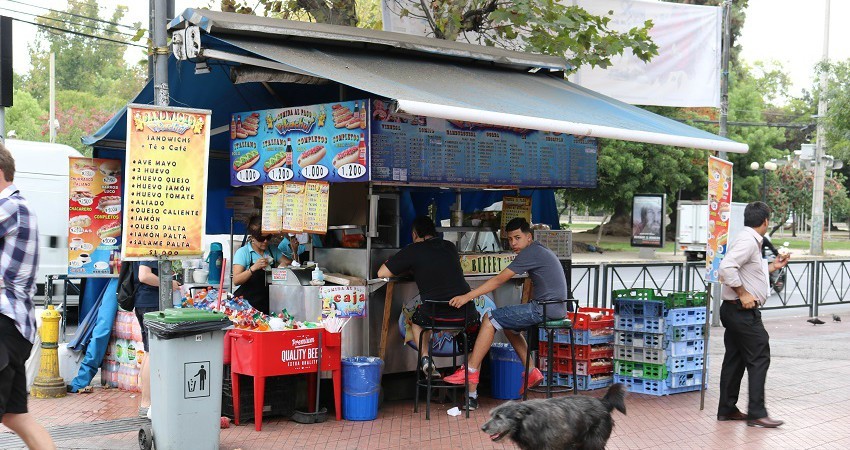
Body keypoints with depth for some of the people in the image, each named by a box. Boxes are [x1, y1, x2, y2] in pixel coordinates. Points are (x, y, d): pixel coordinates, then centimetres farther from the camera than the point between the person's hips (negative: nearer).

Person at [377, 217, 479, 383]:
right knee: (477, 319, 36)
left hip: (434, 316, -2)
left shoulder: (413, 251, -1)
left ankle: (425, 357, 12)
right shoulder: (450, 247, 11)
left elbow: (382, 273, 3)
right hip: (465, 315, 2)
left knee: (416, 319, 33)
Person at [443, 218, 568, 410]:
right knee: (508, 325, 24)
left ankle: (471, 372, -7)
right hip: (555, 309, 10)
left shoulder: (530, 252, -11)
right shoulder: (540, 251, 20)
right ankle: (531, 372, 18)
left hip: (544, 309, -10)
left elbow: (498, 280, -16)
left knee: (491, 318, -8)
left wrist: (467, 296, -17)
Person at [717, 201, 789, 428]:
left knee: (735, 359, 13)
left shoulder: (751, 241, 17)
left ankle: (727, 409, 18)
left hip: (735, 310, 10)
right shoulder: (748, 240, -15)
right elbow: (727, 267, -28)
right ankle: (756, 413, -5)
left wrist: (773, 266, 25)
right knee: (759, 358, -7)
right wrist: (743, 294, -23)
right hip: (742, 310, -10)